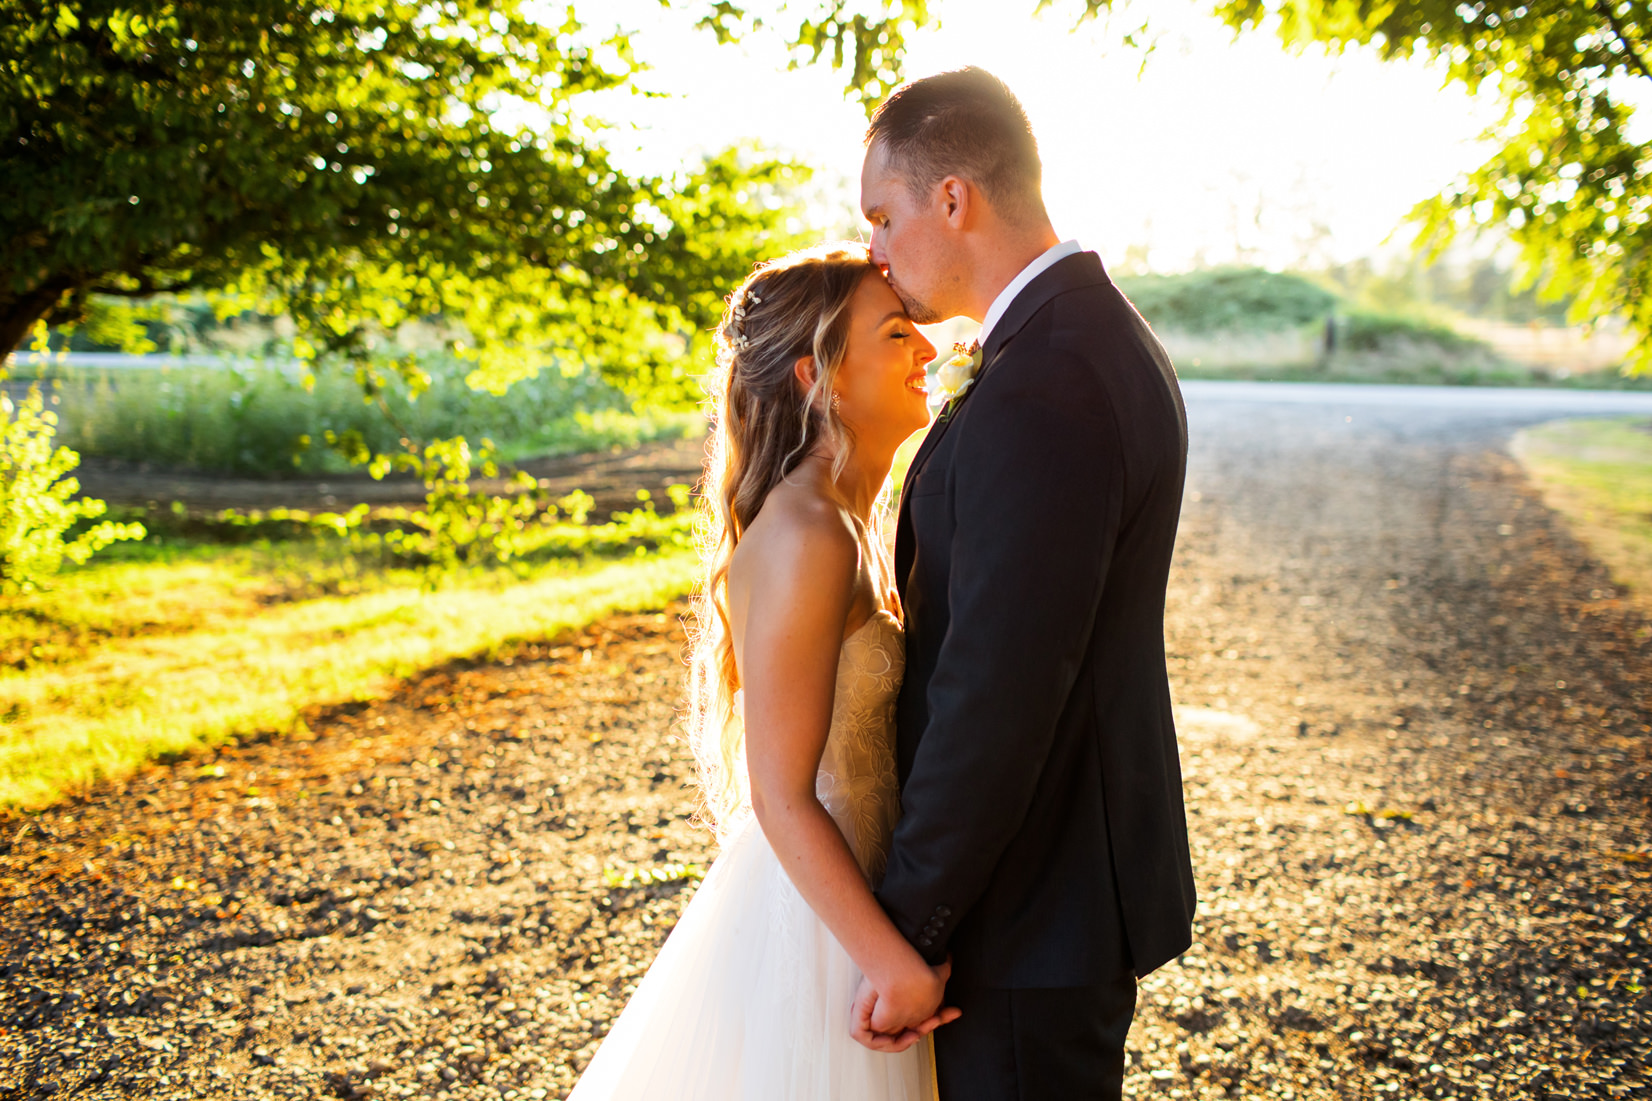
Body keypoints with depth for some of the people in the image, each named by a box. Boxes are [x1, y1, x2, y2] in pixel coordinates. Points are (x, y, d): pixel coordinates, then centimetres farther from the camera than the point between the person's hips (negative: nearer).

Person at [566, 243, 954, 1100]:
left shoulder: (840, 521, 4)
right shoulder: (806, 539, -25)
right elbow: (782, 797, -25)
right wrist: (892, 962, -22)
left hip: (836, 894, 9)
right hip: (813, 926, -9)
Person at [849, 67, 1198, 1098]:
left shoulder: (1038, 396, -26)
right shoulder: (1106, 338, 8)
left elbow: (996, 698, -26)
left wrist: (909, 936, -18)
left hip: (1035, 903, -10)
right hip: (1089, 857, 10)